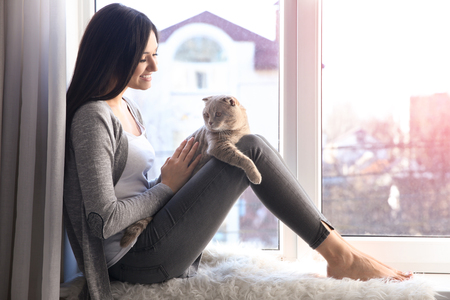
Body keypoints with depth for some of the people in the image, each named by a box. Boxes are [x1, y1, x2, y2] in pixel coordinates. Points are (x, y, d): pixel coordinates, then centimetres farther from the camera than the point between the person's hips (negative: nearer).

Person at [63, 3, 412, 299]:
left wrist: (177, 176, 3)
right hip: (139, 260, -9)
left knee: (240, 148, 6)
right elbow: (105, 220, -21)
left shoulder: (129, 109, 14)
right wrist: (167, 185, -10)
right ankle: (339, 254, -5)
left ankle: (333, 243, 2)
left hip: (148, 244, 10)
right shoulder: (92, 119, -16)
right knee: (250, 150, -14)